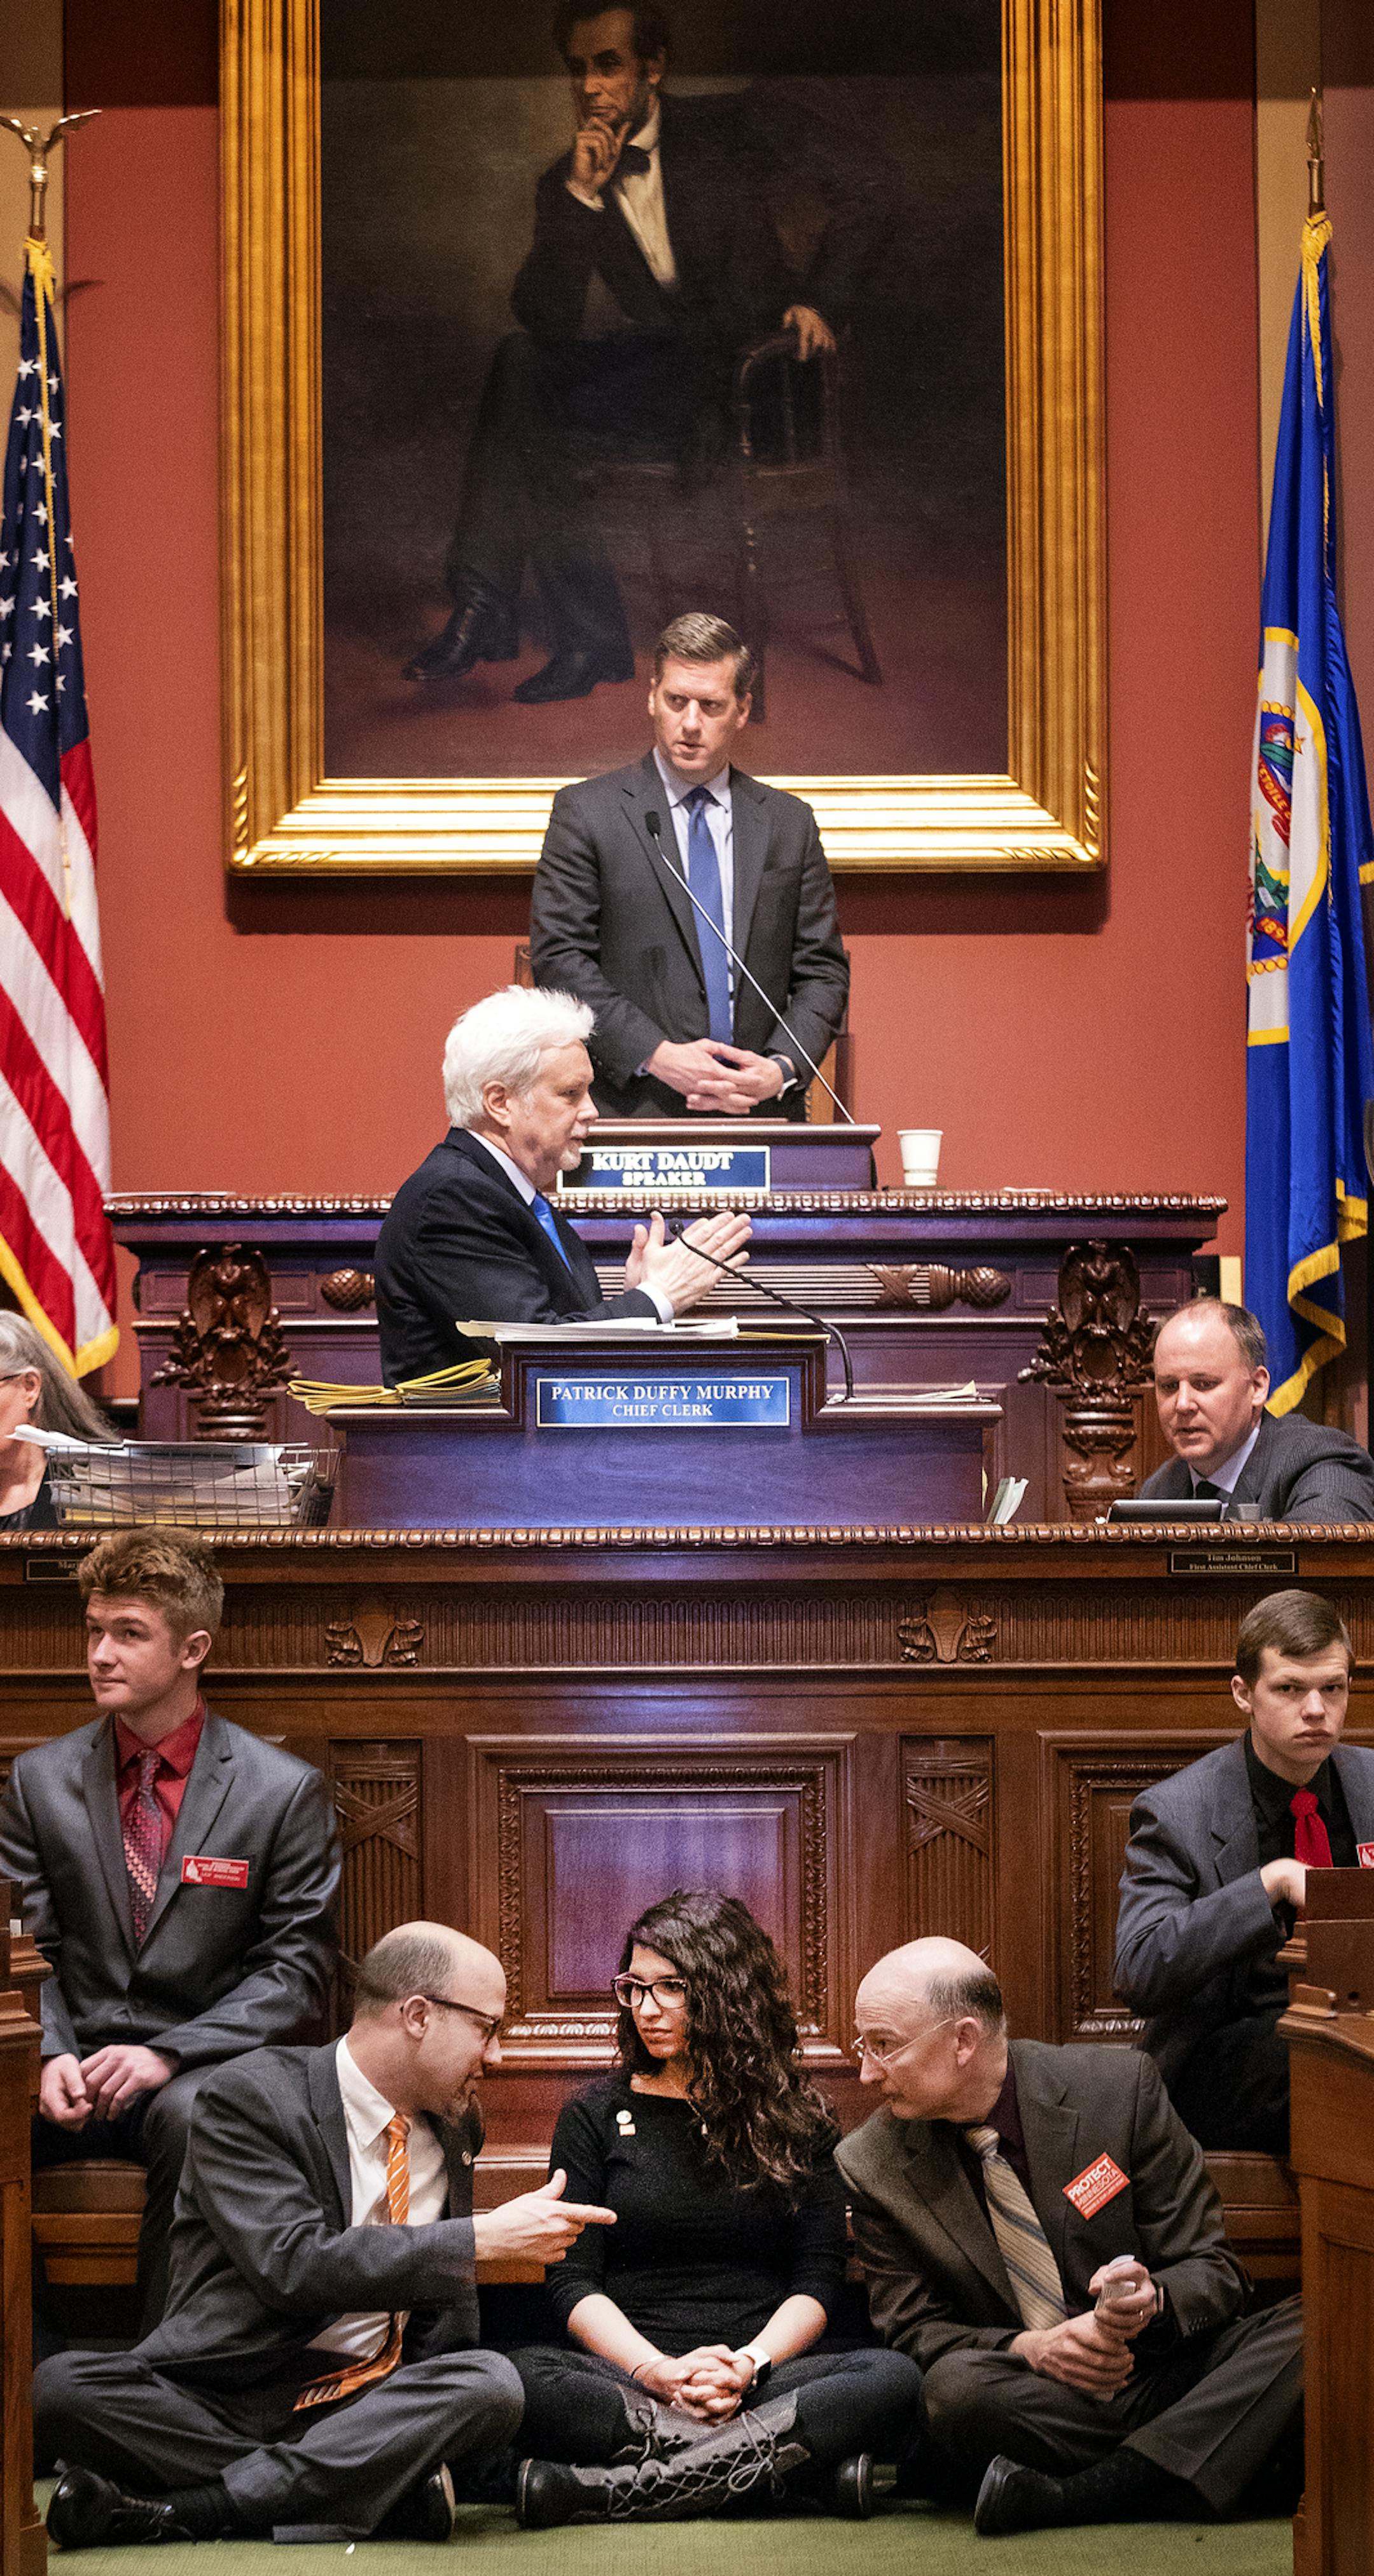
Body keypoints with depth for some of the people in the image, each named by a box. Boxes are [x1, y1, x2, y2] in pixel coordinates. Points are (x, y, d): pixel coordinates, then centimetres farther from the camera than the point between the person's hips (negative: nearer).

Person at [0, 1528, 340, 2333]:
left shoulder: (286, 1791, 1)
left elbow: (295, 1971, -2)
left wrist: (168, 2055, -16)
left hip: (207, 2067, -3)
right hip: (76, 2064, 3)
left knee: (193, 2116, -38)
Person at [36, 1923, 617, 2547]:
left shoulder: (453, 2125, 12)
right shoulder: (247, 2098, -9)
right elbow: (292, 2266, -23)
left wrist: (438, 2437, -1)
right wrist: (484, 2237, -23)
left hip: (372, 2404, 4)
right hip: (222, 2396, -4)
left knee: (492, 2383, -28)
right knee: (61, 2386, -31)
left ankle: (176, 2513, -28)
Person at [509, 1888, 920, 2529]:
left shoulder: (796, 2117, 13)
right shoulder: (597, 2116, 13)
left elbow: (819, 2277, 6)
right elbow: (573, 2281, 5)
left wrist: (748, 2365, -13)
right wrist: (658, 2373, -13)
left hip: (766, 2375, 1)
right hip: (626, 2375, -1)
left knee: (891, 2378, -31)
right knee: (524, 2377, -33)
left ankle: (608, 2490, -35)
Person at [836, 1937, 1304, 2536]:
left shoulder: (1118, 2087, -6)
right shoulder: (872, 2166, -2)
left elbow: (1213, 2270, -1)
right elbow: (913, 2330, 1)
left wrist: (1152, 2300, -26)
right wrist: (1028, 2348, -20)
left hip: (1164, 2376, 1)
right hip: (1027, 2394, -1)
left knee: (1311, 2326, -28)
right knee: (957, 2385, -35)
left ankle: (1076, 2496, -32)